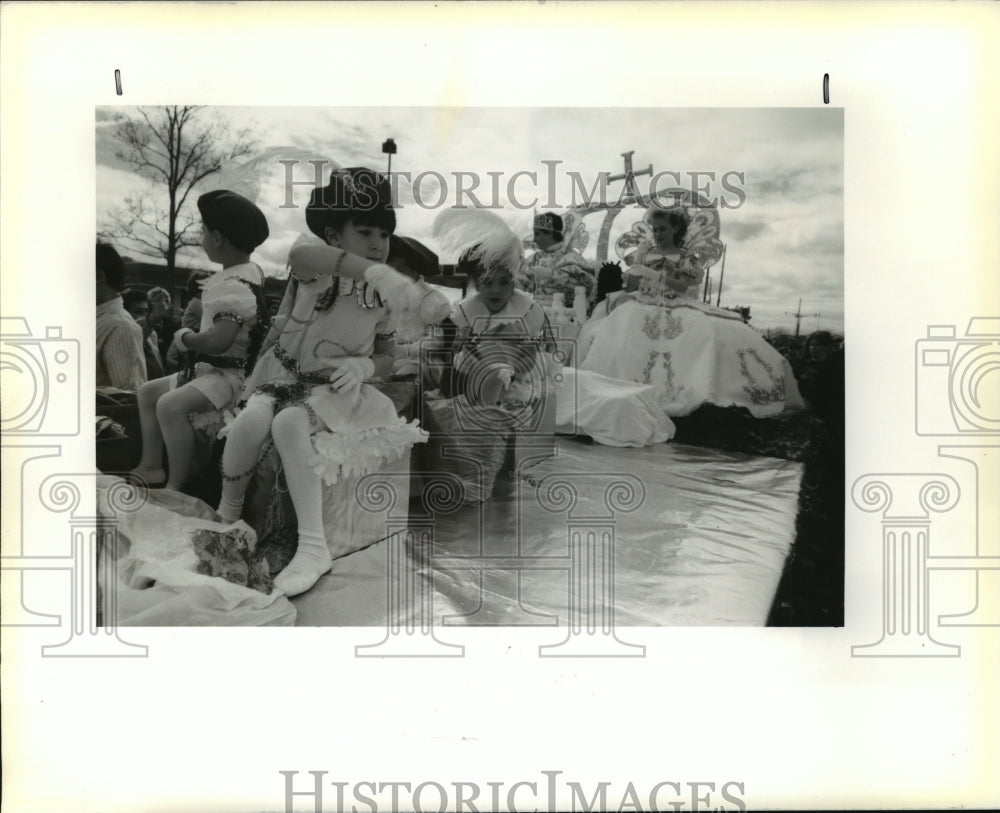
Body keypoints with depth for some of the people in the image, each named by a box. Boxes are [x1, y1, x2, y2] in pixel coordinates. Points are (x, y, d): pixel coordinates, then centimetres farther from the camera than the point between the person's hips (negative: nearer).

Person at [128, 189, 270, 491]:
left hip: (229, 374, -12)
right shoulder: (247, 272, 10)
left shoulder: (236, 285, -23)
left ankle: (176, 487, -26)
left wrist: (185, 338, -13)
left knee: (170, 404, -33)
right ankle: (151, 466, 23)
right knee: (148, 392, 20)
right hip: (208, 368, 12)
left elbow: (218, 340, -31)